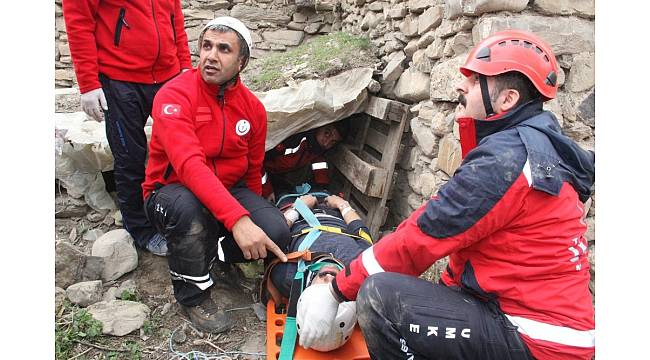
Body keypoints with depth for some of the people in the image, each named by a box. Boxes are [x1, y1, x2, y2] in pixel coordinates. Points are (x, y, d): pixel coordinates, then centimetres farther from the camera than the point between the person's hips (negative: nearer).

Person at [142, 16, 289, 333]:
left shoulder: (253, 108, -1)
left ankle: (213, 253, 13)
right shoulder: (174, 95, -19)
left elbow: (252, 172, 10)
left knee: (276, 233, -22)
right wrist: (237, 219, -43)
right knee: (189, 207, -40)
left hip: (230, 190, 4)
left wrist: (254, 216, 14)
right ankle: (193, 295, -9)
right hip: (172, 192, -4)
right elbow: (190, 165, -34)